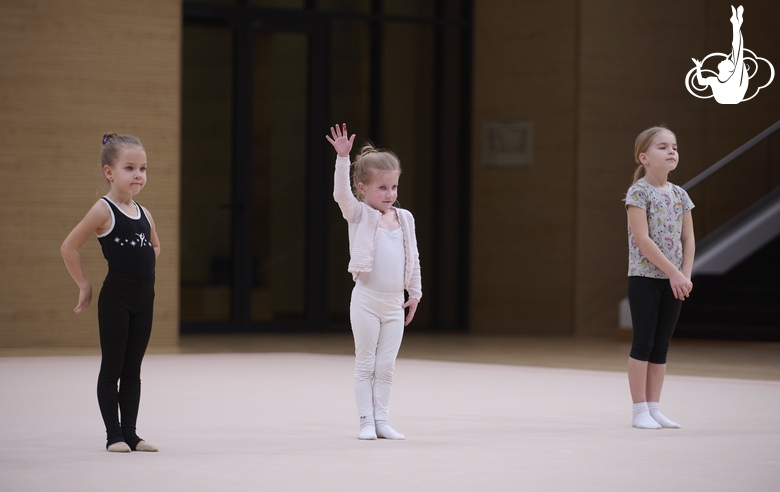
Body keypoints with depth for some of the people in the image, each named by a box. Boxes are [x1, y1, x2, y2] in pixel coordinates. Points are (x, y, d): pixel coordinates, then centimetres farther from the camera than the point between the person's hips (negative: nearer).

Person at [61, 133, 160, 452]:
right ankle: (114, 435, 5)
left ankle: (130, 432, 15)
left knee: (133, 371, 10)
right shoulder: (104, 210, -11)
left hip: (144, 299, 6)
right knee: (112, 368, 1)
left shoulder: (144, 214, 7)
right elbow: (69, 248, -12)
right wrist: (85, 286, -7)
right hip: (115, 300, -6)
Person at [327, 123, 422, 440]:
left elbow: (413, 259, 15)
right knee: (365, 364, 1)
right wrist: (342, 158, -33)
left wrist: (415, 293, 16)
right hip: (366, 300, -4)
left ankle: (382, 420, 12)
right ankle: (366, 421, 6)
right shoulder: (359, 214, -4)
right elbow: (341, 192, -22)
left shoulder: (405, 218, 8)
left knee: (386, 366, 7)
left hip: (395, 304, 4)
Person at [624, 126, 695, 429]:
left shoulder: (680, 195, 9)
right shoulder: (638, 192, -10)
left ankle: (654, 408, 11)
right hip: (645, 277, -6)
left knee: (661, 345, 7)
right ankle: (640, 411, 0)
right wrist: (673, 273, -19)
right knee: (643, 343, -4)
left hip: (674, 280, 6)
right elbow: (642, 239, -17)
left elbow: (688, 238, 7)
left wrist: (686, 276, -6)